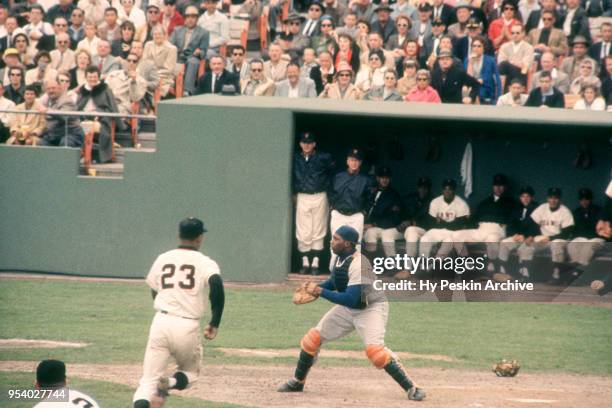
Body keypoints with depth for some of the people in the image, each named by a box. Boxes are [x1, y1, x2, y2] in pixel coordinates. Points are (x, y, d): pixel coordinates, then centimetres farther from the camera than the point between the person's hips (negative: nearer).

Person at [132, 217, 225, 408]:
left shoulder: (162, 259, 13)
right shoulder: (206, 263, 2)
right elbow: (217, 284, -18)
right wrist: (215, 324, -12)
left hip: (160, 322, 2)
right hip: (188, 328, -2)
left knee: (148, 380, 2)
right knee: (190, 372, 22)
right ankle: (170, 383, -12)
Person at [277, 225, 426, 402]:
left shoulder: (358, 264, -30)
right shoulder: (341, 258, -3)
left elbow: (350, 299, -34)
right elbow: (336, 281, 17)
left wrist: (322, 292, -26)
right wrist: (317, 287, -2)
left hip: (371, 308, -9)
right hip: (348, 308, 9)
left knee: (374, 349, -29)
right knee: (313, 338, 5)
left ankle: (411, 388, -21)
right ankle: (297, 382, 24)